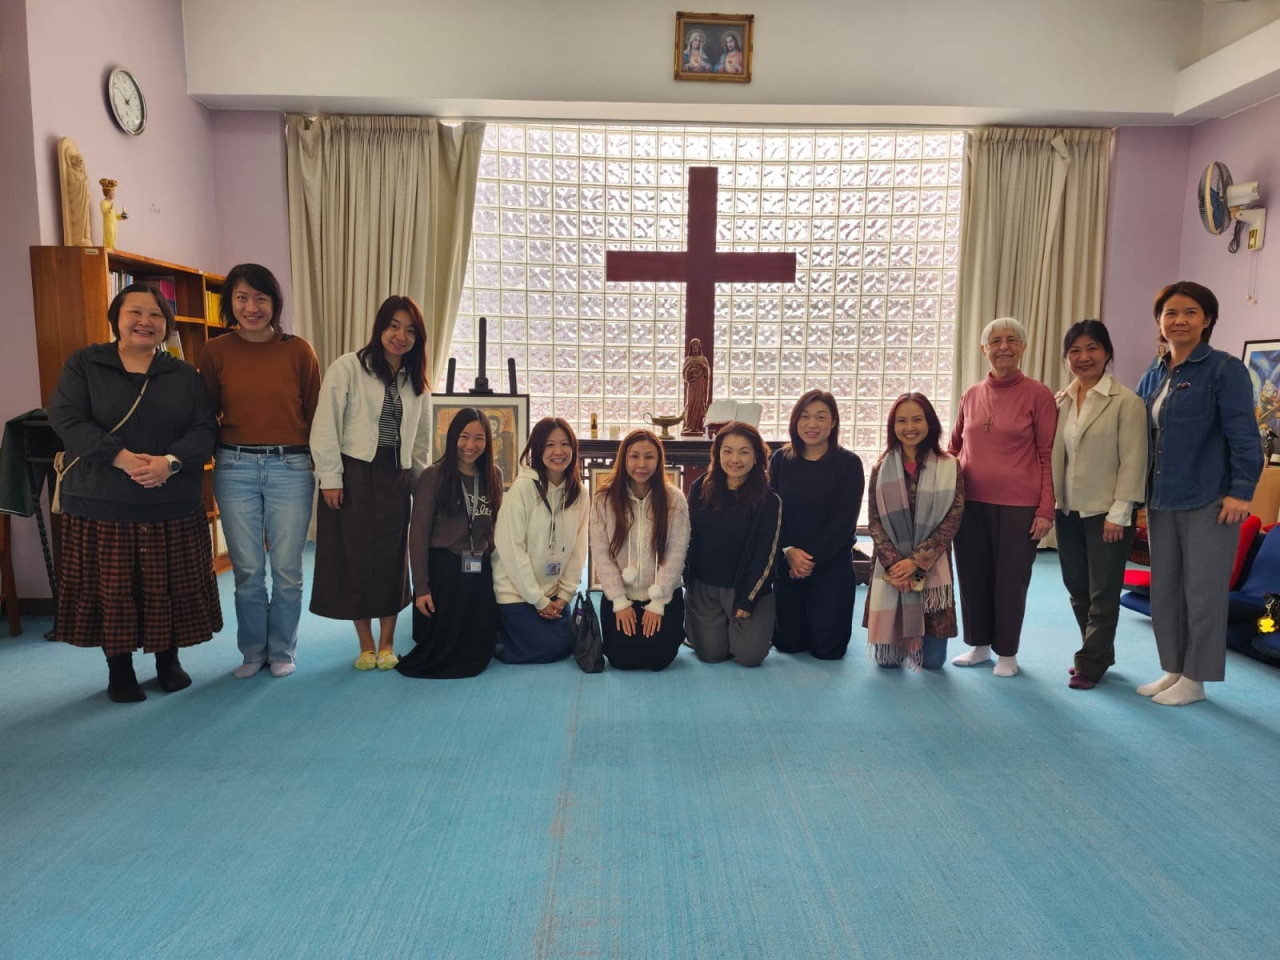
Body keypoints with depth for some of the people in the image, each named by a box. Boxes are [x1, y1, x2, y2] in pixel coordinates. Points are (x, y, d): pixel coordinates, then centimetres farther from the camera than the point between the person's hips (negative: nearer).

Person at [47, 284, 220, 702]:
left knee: (170, 586, 7)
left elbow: (205, 428, 0)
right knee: (111, 587, 5)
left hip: (172, 503, 2)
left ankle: (168, 660, 25)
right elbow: (66, 418, -8)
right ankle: (119, 668, 22)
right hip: (101, 502, -1)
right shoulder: (83, 365, 3)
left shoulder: (184, 375, 8)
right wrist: (120, 457, -21)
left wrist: (171, 461, -19)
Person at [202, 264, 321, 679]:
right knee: (247, 570, 8)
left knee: (287, 569, 6)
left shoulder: (298, 350, -1)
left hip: (290, 467, -1)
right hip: (235, 468, 1)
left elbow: (314, 413, 3)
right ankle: (252, 651, 26)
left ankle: (282, 651, 24)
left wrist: (320, 466, 4)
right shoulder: (216, 351, 1)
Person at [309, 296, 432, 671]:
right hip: (354, 475, -3)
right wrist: (330, 477, -12)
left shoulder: (417, 382, 11)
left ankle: (387, 643, 20)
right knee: (354, 559, 4)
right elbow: (325, 425, -8)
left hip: (395, 479, 4)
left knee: (391, 561, 6)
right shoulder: (348, 367, -5)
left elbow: (421, 439, 16)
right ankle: (366, 644, 18)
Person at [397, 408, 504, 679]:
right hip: (443, 571, -4)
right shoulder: (433, 476, -9)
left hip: (481, 573, 4)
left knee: (477, 651, 4)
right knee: (442, 649, 1)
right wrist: (421, 587, -14)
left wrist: (496, 569, 5)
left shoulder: (494, 475, 5)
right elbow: (418, 534, -10)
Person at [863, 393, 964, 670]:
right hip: (890, 568, 1)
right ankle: (900, 643, 32)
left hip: (932, 569, -1)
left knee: (933, 660, -2)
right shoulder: (881, 468, 3)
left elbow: (952, 520, -5)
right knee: (886, 659, -3)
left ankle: (923, 641, 33)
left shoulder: (949, 467, -1)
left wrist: (916, 560, -12)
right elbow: (874, 521, 0)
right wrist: (893, 562, -13)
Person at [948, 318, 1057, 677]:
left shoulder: (1038, 394, -4)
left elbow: (1048, 455, -4)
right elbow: (954, 446, 18)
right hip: (970, 502, 4)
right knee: (973, 576, 12)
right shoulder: (971, 395, 8)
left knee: (1011, 580, 7)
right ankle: (979, 644, 30)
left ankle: (1006, 652, 25)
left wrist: (1046, 509, -9)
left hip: (1018, 505, -4)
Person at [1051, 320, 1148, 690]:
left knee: (1103, 592, 4)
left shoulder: (1126, 401, -9)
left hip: (1105, 511, -6)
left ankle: (1091, 662, 16)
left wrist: (1119, 513, -15)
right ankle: (1098, 653, 31)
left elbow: (1133, 461, -11)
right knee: (1077, 588, 14)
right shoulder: (1060, 401, 8)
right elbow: (1052, 456, 9)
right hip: (1068, 510, 6)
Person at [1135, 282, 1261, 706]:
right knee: (1164, 588, 11)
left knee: (1202, 591, 2)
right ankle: (1172, 670, 24)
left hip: (1208, 502, -6)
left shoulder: (1224, 369, -8)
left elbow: (1243, 435, -12)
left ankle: (1194, 679, 14)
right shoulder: (1152, 376, 11)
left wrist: (1241, 492, -17)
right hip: (1162, 501, 6)